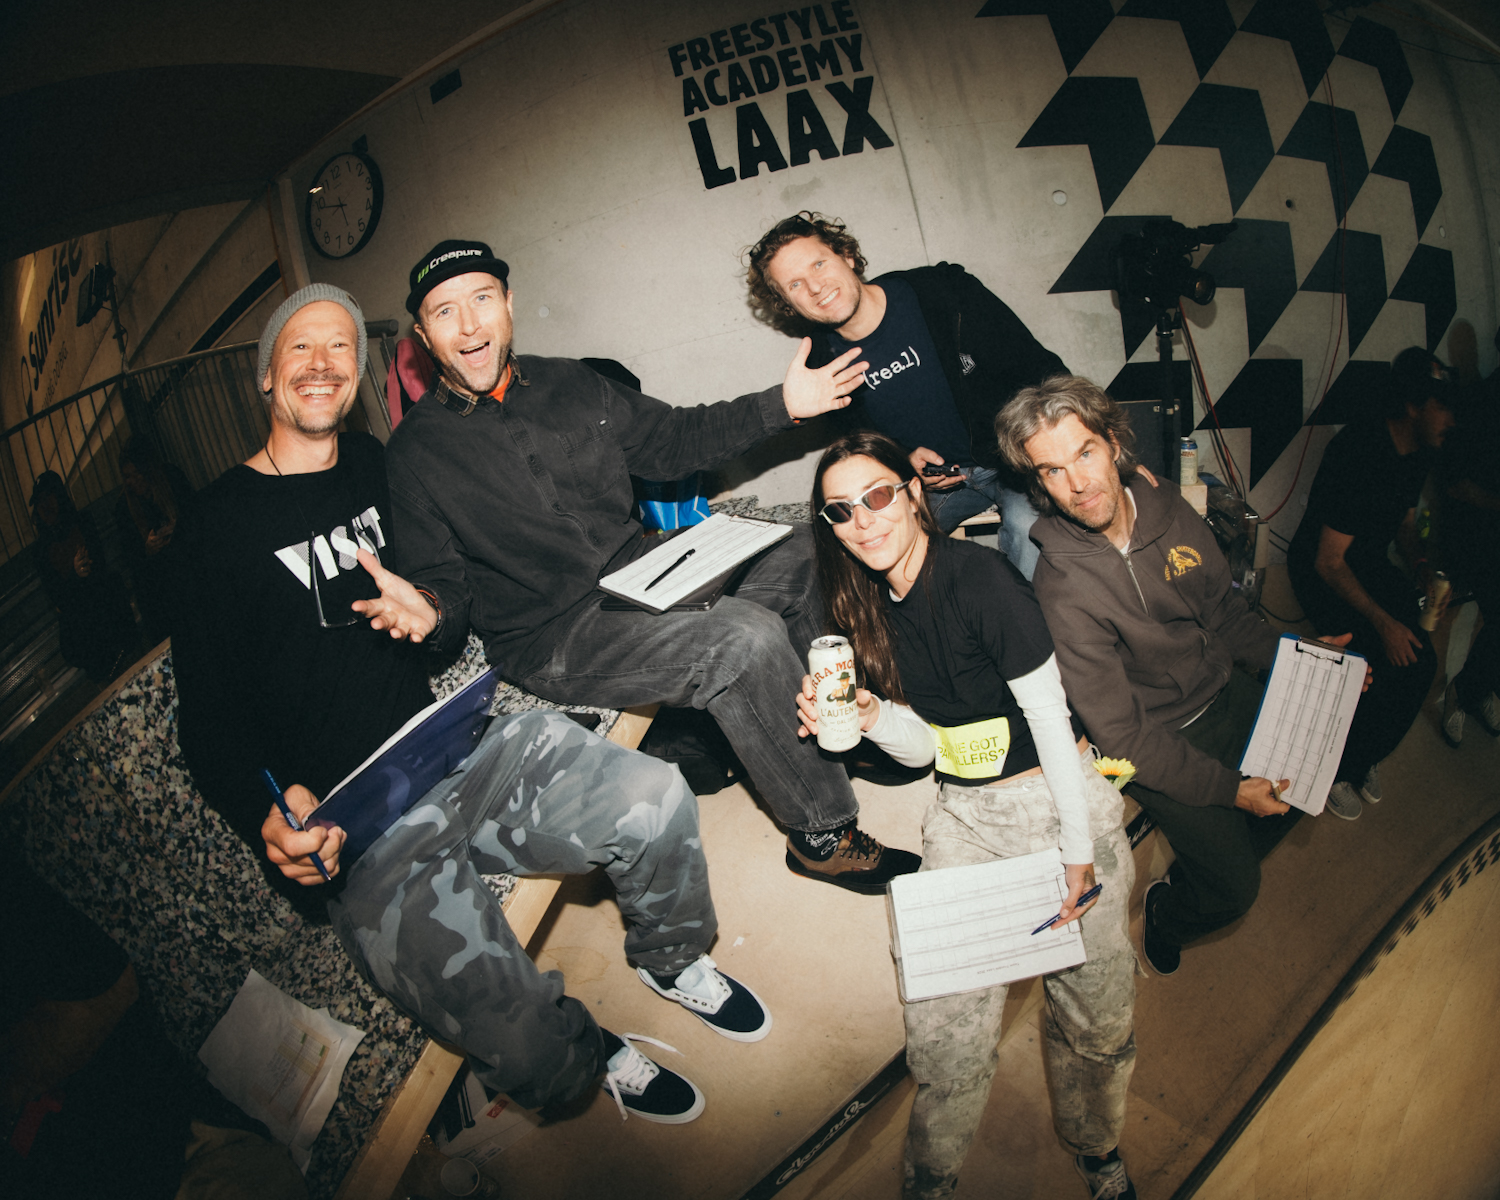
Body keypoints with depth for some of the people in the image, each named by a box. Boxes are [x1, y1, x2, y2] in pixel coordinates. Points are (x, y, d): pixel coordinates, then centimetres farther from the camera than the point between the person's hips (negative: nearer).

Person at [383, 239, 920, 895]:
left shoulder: (569, 384, 9)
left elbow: (673, 439, 18)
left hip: (643, 578, 7)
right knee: (747, 639, -28)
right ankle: (823, 834, -10)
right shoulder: (415, 451, -6)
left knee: (808, 553, -4)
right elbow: (445, 588, -7)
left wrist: (781, 404, 10)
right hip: (551, 639, -6)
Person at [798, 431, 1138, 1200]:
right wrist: (868, 713, -14)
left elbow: (1050, 717, -15)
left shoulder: (980, 577, -18)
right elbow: (923, 746, 6)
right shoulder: (866, 607, 2)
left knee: (1094, 1014, 6)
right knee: (942, 1020, -4)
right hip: (964, 816, 4)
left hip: (1059, 800, -4)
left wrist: (1079, 850, -13)